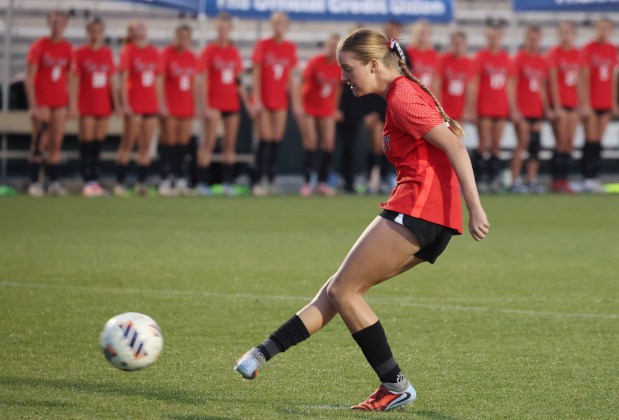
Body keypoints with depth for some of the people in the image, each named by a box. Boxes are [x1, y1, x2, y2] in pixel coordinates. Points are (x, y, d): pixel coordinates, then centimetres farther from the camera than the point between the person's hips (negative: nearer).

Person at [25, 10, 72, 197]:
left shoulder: (67, 48, 6)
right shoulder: (39, 46, -6)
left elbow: (69, 77, 13)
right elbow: (29, 77, -7)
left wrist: (70, 103, 6)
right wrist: (33, 105, -13)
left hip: (60, 102, 4)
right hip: (42, 102, -4)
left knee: (56, 144, 5)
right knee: (40, 143, -5)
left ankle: (54, 182, 8)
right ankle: (34, 182, -1)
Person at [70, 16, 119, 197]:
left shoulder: (107, 53, 9)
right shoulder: (80, 53, -2)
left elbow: (112, 80, 12)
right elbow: (75, 80, -4)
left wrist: (116, 102, 8)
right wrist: (73, 104, -9)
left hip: (104, 105, 4)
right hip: (86, 105, -4)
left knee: (98, 143, 6)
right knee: (87, 143, -5)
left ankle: (95, 181, 10)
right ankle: (87, 182, -6)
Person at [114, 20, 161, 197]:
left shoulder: (153, 52, 10)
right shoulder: (128, 51, -4)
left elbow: (156, 79, 14)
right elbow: (123, 79, -7)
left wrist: (160, 104, 10)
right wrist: (125, 103, -14)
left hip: (151, 105, 5)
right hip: (134, 106, -5)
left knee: (146, 147, 6)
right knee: (127, 145, -3)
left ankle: (141, 182, 11)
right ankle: (119, 182, 1)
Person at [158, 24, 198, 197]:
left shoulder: (192, 58, 9)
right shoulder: (167, 54, -6)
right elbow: (160, 81, -9)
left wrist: (196, 105, 14)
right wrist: (162, 104, -14)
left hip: (187, 107, 5)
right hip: (170, 107, -5)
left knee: (183, 143, 5)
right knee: (169, 142, -4)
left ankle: (180, 180, 10)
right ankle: (165, 181, -1)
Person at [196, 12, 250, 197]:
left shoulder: (234, 52, 10)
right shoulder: (209, 51, -4)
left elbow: (238, 81, 14)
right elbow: (203, 80, -7)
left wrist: (247, 102, 11)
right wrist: (205, 106, -13)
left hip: (232, 104, 5)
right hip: (214, 104, -5)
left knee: (230, 145, 5)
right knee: (208, 144, -5)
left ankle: (228, 183, 8)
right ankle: (202, 183, -4)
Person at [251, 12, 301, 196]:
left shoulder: (290, 48, 6)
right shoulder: (263, 45, -4)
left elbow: (291, 78, 10)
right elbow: (256, 74, -5)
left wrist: (296, 102, 8)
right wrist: (256, 99, -10)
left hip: (281, 101, 3)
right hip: (264, 101, -3)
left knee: (277, 141, 2)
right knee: (265, 140, -7)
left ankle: (271, 182, 9)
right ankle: (258, 182, -4)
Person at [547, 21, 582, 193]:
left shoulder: (576, 53, 10)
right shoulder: (554, 53, -6)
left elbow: (577, 79, 14)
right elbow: (553, 81, -9)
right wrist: (557, 106, -13)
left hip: (573, 103, 5)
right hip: (559, 103, -5)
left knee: (569, 144, 3)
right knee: (561, 142, -8)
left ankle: (564, 180, 7)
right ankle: (556, 181, -3)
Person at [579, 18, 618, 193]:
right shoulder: (588, 49, -6)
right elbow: (585, 77, -8)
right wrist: (585, 103, -12)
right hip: (591, 103, -5)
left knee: (598, 141, 6)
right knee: (591, 140, -6)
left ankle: (595, 178, 8)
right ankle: (588, 178, -5)